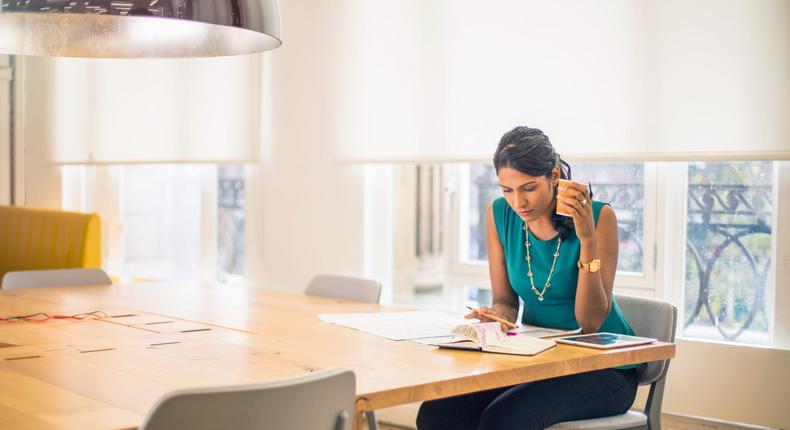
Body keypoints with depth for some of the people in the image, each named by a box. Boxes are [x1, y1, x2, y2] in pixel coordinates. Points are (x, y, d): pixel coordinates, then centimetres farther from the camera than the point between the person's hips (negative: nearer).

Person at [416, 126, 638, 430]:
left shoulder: (598, 216, -14)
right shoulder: (500, 213, -2)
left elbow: (590, 322, -16)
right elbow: (506, 299, 7)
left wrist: (587, 239, -25)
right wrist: (497, 314, -17)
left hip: (603, 368, -4)